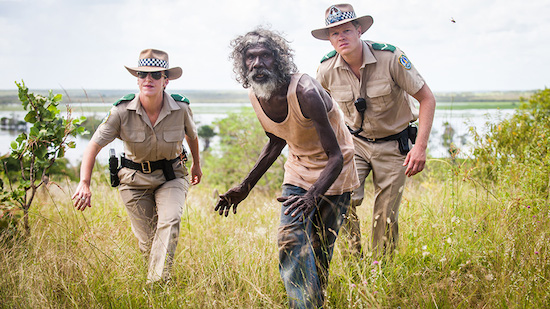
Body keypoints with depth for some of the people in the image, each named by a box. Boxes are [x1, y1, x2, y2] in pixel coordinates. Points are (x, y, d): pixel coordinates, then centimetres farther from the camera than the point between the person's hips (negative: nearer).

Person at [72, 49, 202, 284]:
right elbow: (94, 146, -19)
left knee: (170, 221, -27)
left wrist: (196, 164, 25)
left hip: (171, 176, 0)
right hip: (135, 178, 0)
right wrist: (84, 183, -34)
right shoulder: (122, 112, -19)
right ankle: (156, 276, 31)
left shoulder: (181, 108, -15)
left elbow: (191, 136, 7)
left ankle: (157, 283, -27)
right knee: (147, 240, 1)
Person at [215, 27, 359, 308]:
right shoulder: (255, 97, -9)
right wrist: (245, 187, 8)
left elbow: (335, 157, -30)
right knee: (290, 240, -12)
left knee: (320, 250, 0)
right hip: (298, 171, 5)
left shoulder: (305, 93, -31)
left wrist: (313, 196, -46)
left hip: (333, 174, -5)